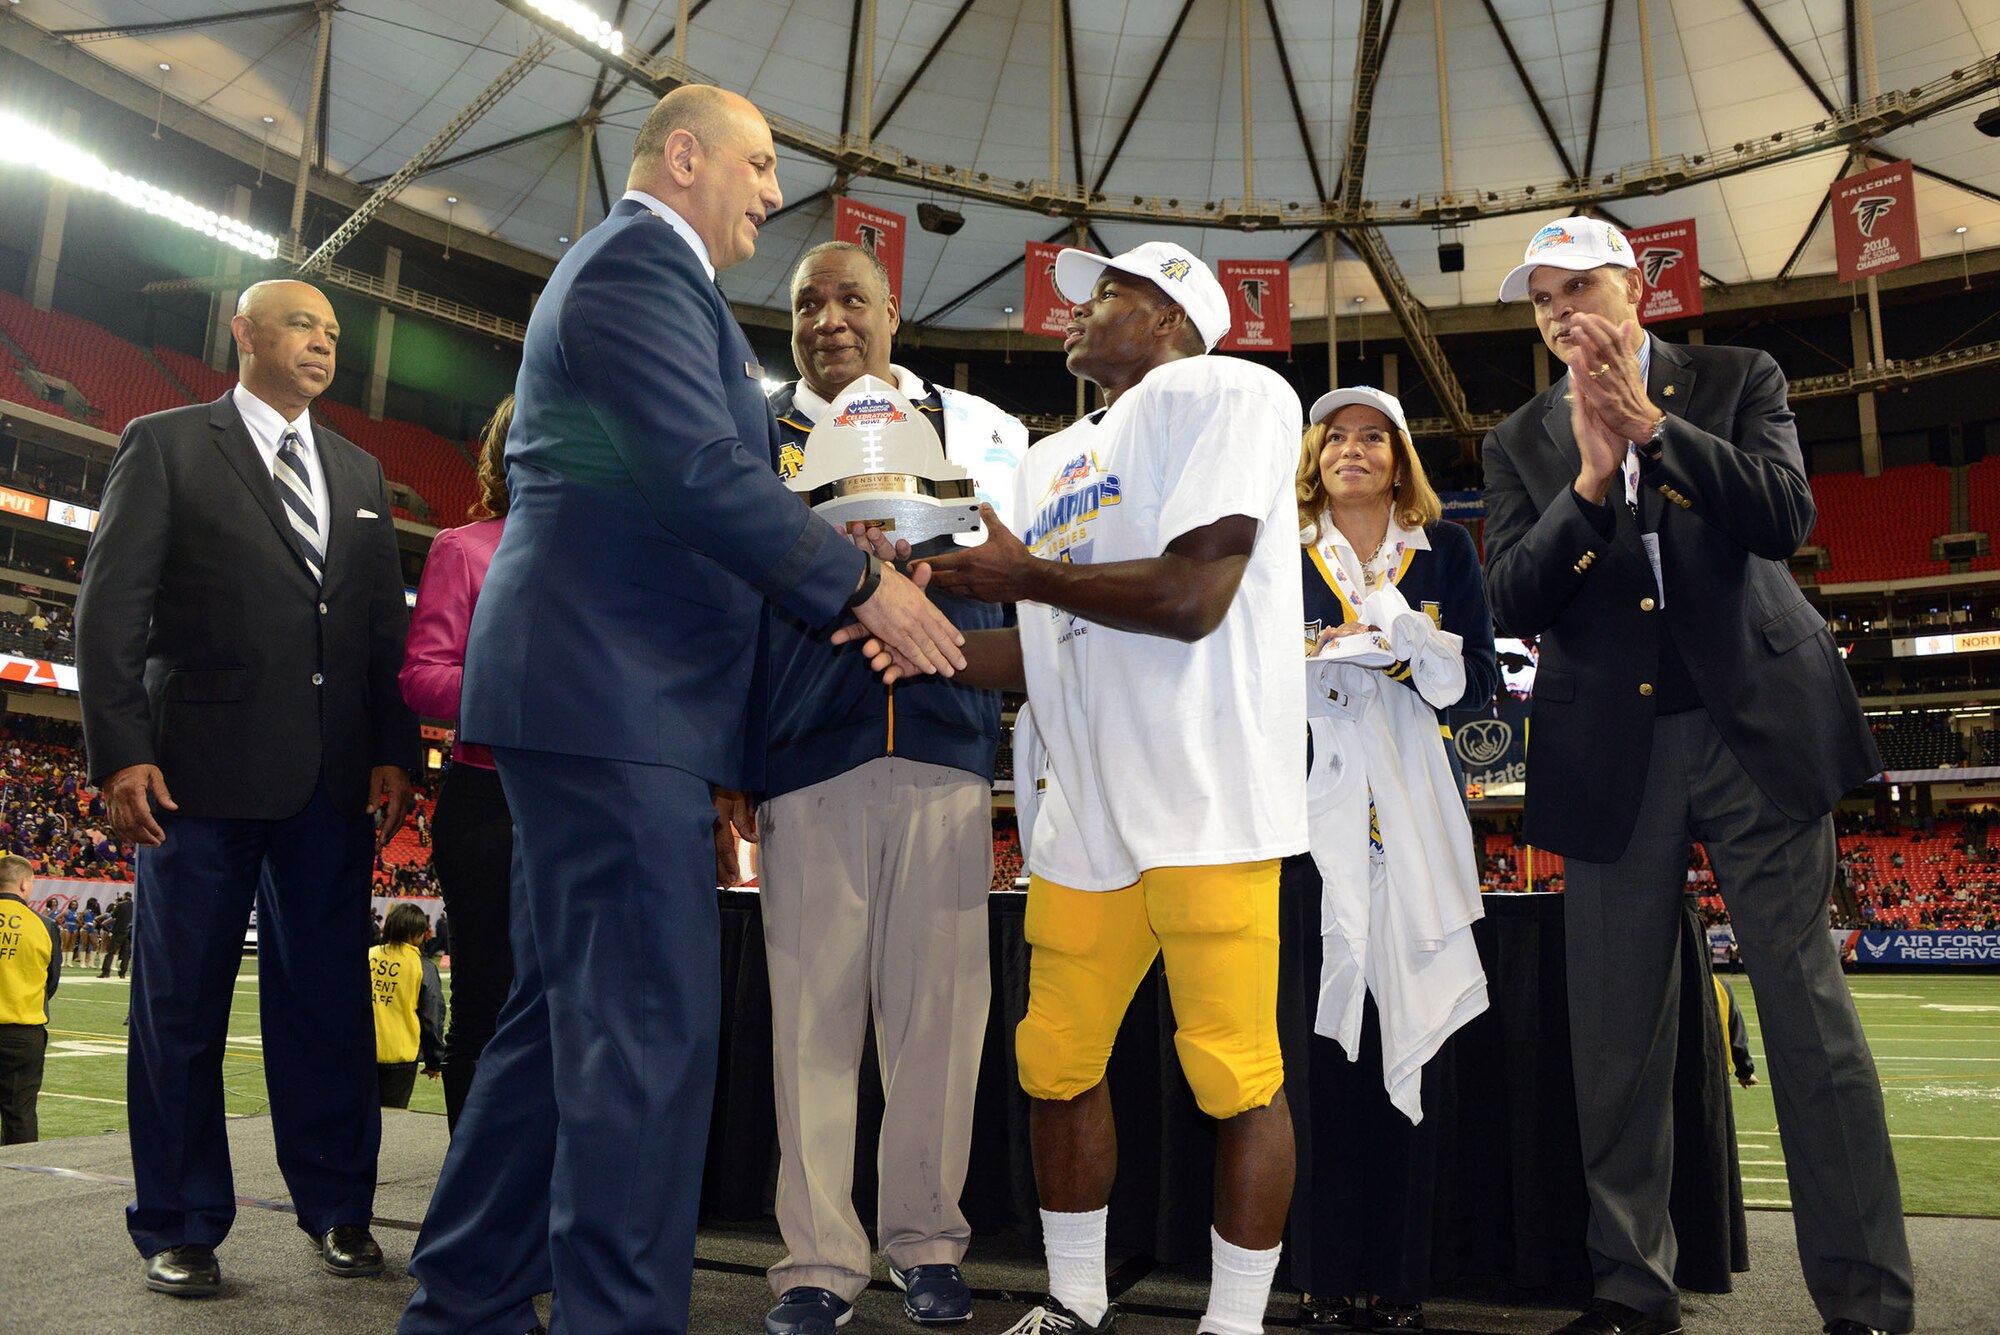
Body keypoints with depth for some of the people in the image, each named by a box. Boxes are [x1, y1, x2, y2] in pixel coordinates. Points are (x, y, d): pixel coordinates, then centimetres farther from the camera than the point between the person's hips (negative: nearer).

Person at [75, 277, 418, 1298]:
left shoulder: (361, 474, 18)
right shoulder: (165, 444, 6)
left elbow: (386, 625, 13)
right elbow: (110, 605, -1)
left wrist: (393, 752, 2)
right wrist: (120, 751, -11)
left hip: (335, 780, 4)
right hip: (203, 767, -3)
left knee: (329, 1001, 7)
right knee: (181, 1007, 5)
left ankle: (337, 1210, 18)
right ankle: (179, 1230, 18)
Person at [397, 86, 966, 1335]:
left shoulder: (635, 267, 27)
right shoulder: (640, 261, -7)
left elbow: (683, 485, 27)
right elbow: (700, 474, -19)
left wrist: (834, 555, 17)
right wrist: (865, 583, -12)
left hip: (604, 696, 11)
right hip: (616, 691, -11)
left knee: (567, 1016, 15)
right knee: (648, 1024, -8)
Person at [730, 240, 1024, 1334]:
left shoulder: (975, 425, 15)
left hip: (946, 751, 1)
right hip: (808, 756, 0)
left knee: (938, 1007, 4)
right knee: (812, 1015, 1)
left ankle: (925, 1241, 20)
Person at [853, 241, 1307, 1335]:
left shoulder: (1225, 393, -2)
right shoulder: (1050, 462, 21)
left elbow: (1192, 596, -15)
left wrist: (1023, 572, -5)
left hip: (1204, 794, -7)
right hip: (1084, 803, 8)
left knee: (1235, 1076, -4)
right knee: (1055, 1065, 11)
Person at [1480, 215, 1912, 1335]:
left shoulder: (1736, 379, 8)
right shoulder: (1521, 442, 10)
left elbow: (1786, 516, -8)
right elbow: (1513, 604, -2)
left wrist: (1651, 423, -15)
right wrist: (1591, 479, -15)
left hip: (1760, 732, -1)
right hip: (1612, 752, 2)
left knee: (1810, 1012, -1)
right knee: (1618, 1035, 4)